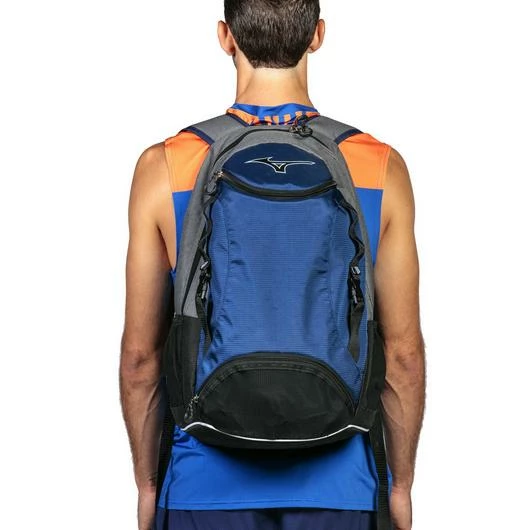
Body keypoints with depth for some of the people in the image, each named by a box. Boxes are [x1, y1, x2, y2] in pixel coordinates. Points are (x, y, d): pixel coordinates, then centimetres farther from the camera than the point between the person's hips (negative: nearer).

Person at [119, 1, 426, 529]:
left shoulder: (163, 168, -8)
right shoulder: (383, 169, -7)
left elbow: (140, 354, -2)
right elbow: (403, 352, -2)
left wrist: (146, 484, 11)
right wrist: (401, 485, 11)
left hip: (205, 485, 0)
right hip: (337, 485, 0)